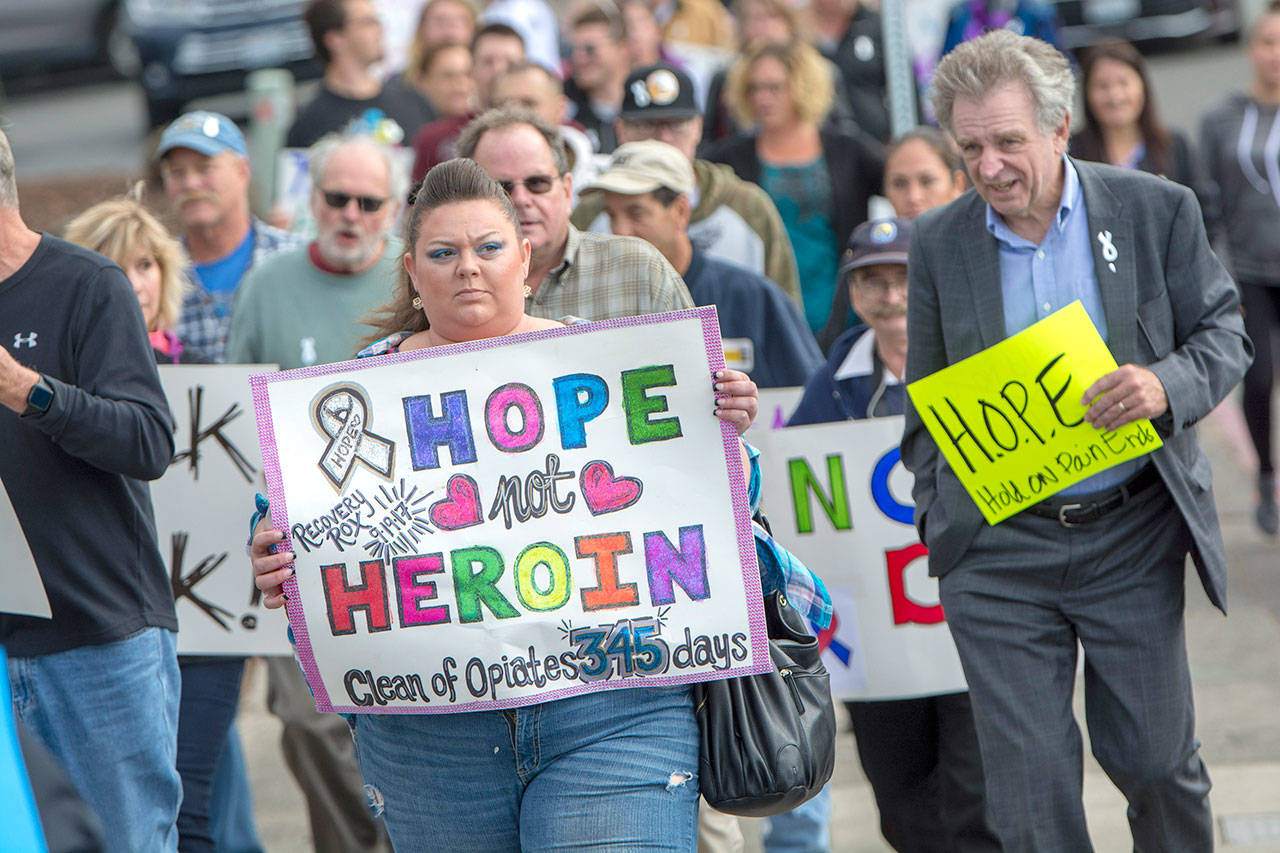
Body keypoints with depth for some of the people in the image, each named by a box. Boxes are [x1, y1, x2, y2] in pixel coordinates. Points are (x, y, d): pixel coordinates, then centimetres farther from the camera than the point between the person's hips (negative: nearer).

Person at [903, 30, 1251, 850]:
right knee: (1029, 784, -1)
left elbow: (1225, 334, 2)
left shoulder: (1158, 210, -3)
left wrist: (1166, 385, -19)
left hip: (1133, 536, 0)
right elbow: (927, 402, 11)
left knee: (1155, 758, 8)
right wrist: (938, 516, 3)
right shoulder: (938, 241, 1)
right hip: (996, 549, 1)